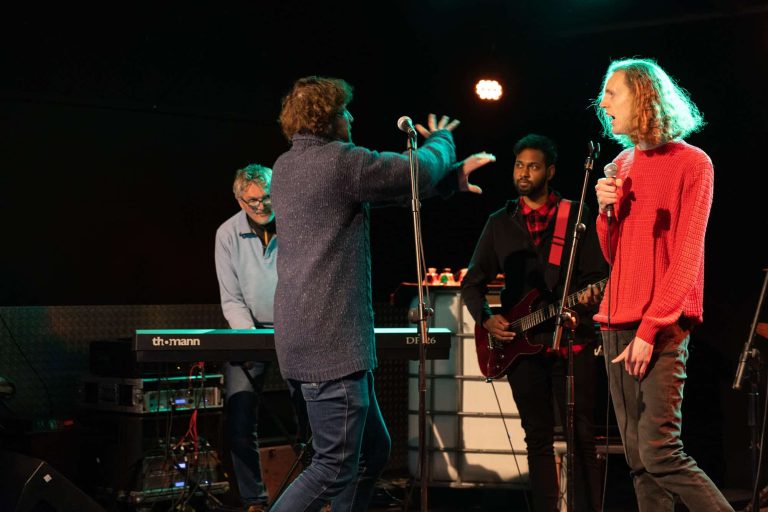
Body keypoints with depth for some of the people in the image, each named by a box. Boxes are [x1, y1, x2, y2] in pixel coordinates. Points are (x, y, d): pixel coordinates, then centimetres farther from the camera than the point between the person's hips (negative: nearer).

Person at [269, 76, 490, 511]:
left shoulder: (287, 167, 16)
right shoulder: (339, 160, -13)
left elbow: (390, 181, 23)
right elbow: (419, 172, -5)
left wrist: (450, 177, 24)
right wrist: (441, 140, 17)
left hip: (308, 337, 10)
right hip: (331, 341, -10)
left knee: (373, 450, 16)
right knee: (335, 468, -7)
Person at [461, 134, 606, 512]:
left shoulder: (576, 215, 3)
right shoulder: (500, 222, 12)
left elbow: (595, 275, 0)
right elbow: (472, 282, 13)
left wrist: (590, 295, -22)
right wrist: (486, 318, -3)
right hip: (520, 342, 3)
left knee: (581, 435, -4)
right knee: (538, 438, 7)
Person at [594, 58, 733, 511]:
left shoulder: (691, 163, -4)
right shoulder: (622, 166, 16)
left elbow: (687, 257, -10)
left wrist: (651, 329, -16)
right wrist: (606, 210, -1)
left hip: (662, 328, -7)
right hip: (617, 323, 7)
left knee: (661, 453, -14)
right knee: (638, 458, 5)